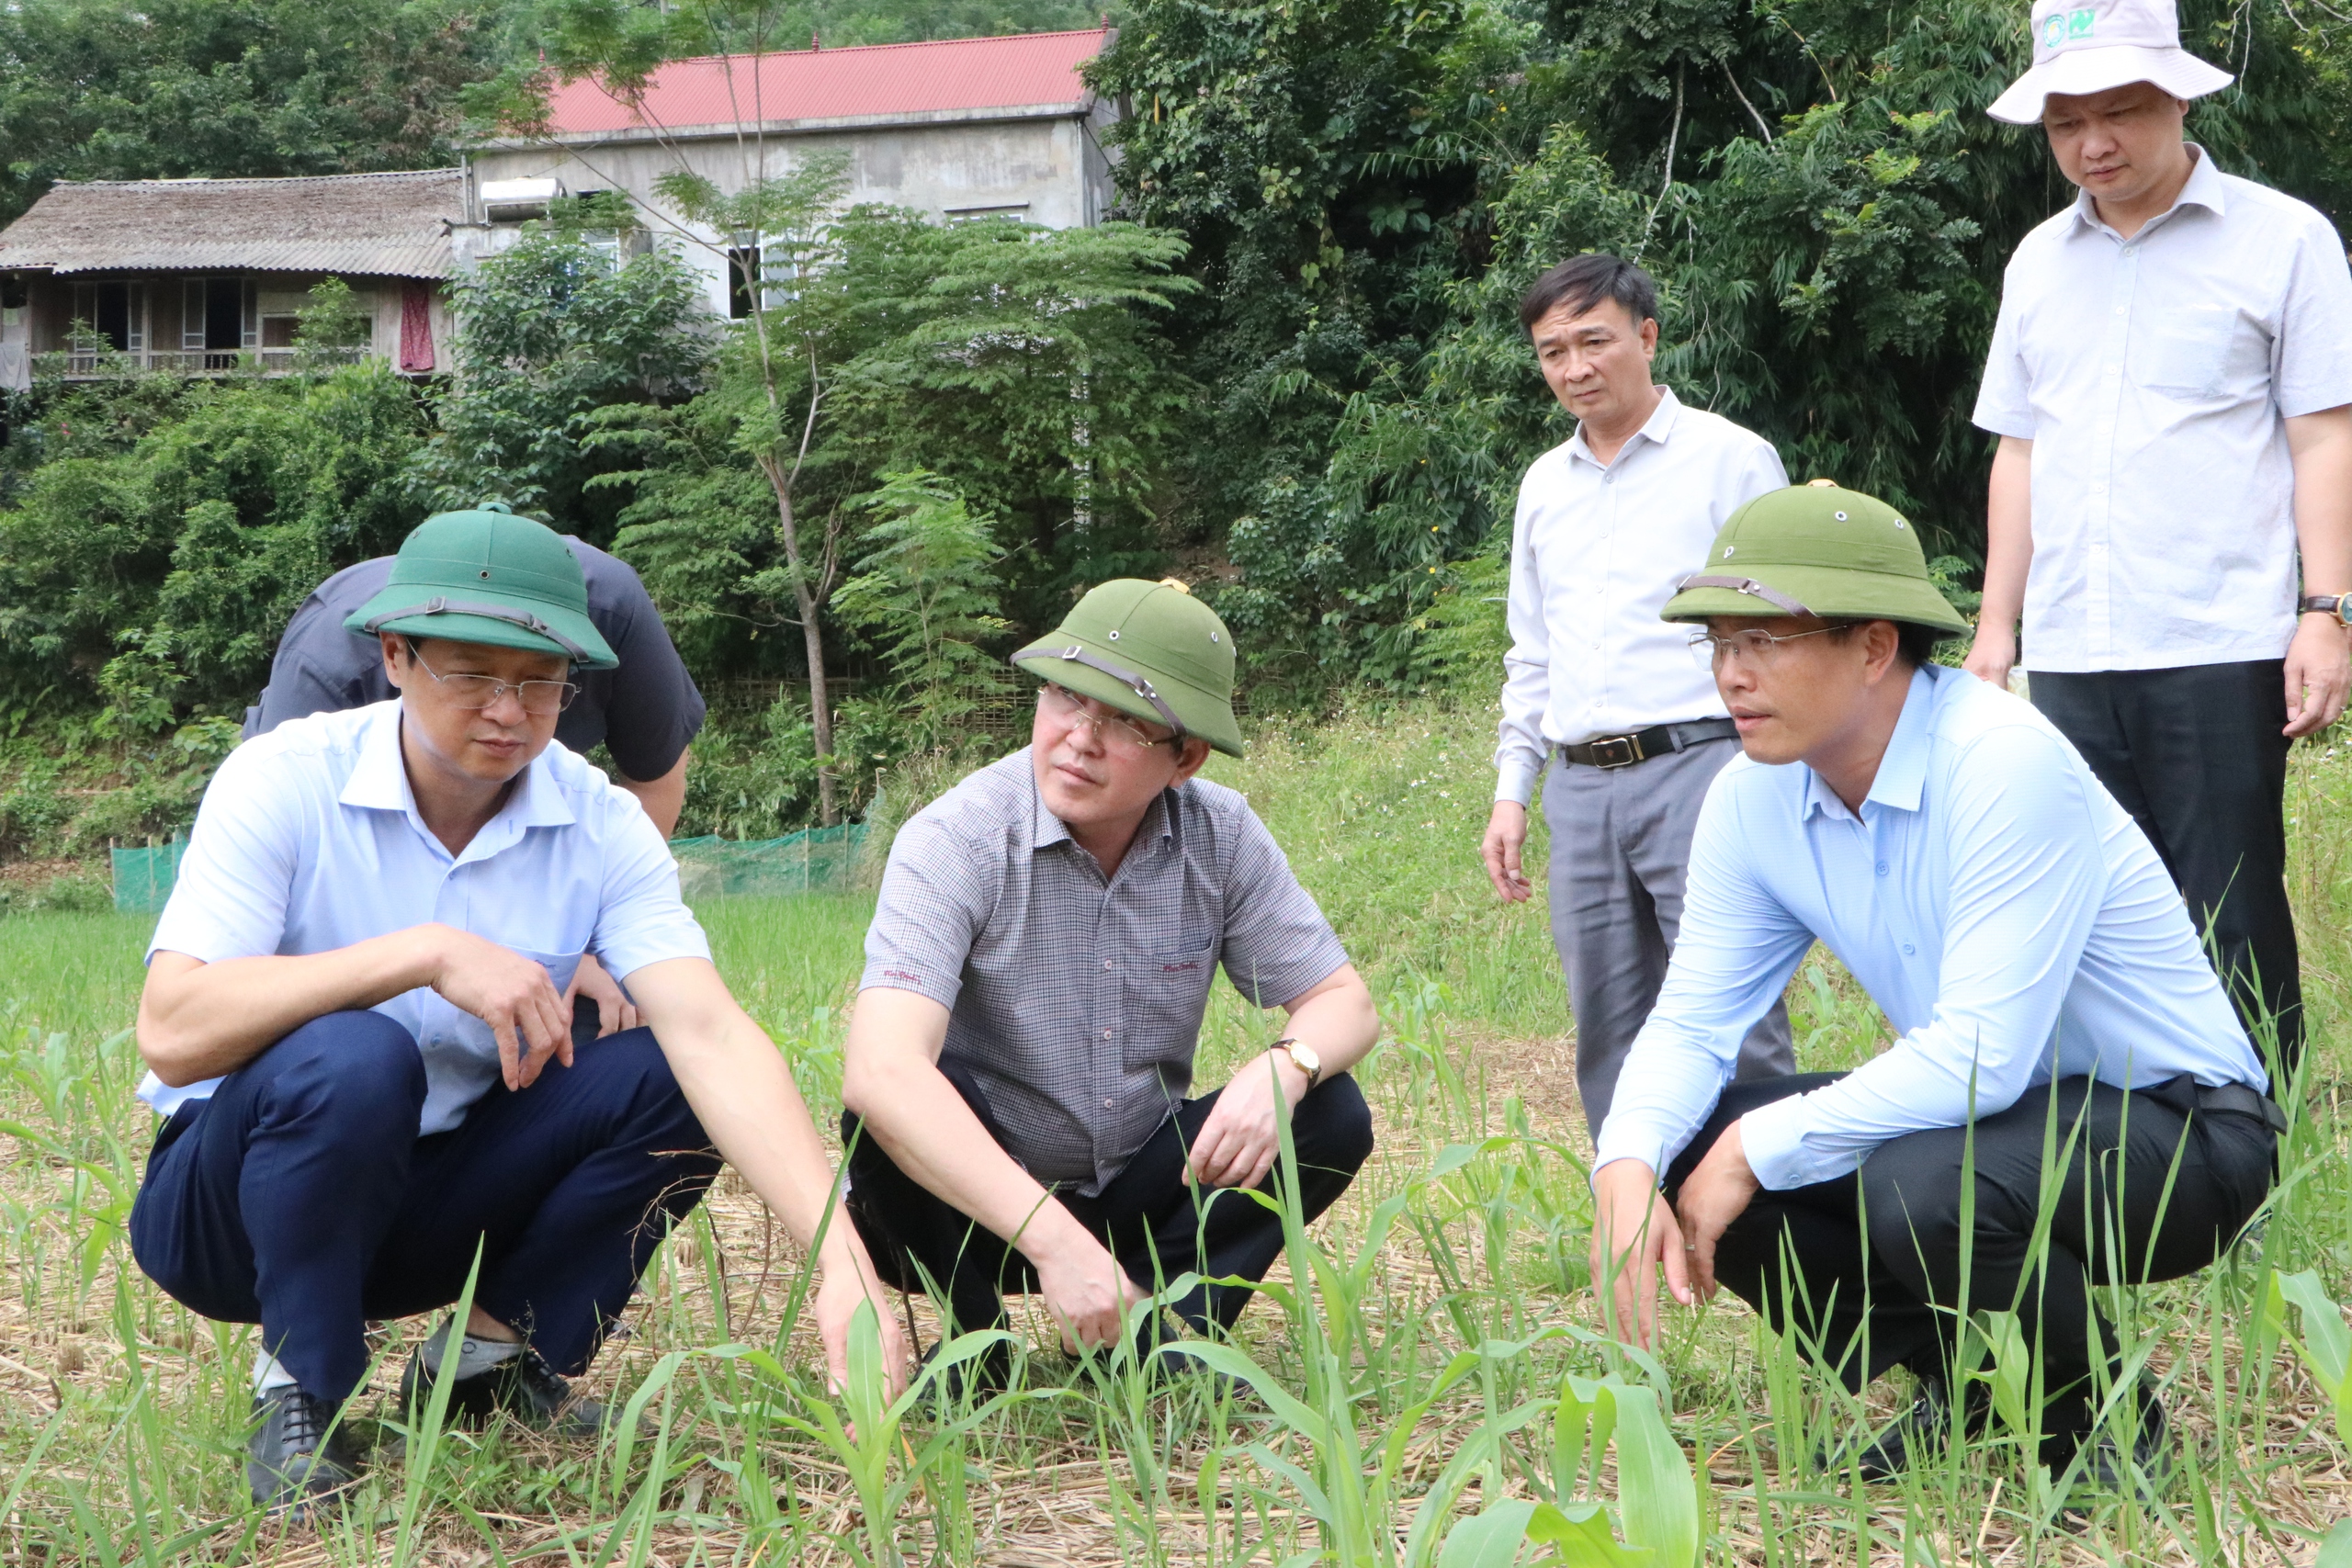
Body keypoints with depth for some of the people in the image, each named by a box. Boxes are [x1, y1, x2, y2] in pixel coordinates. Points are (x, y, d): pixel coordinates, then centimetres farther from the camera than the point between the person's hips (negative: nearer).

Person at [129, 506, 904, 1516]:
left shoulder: (602, 828, -9)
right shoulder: (284, 782, -17)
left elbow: (712, 1035, -23)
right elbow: (172, 1034, -29)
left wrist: (841, 1262, -37)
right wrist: (427, 954, -36)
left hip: (438, 1199, 4)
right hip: (236, 1197, -4)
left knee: (664, 1077, -19)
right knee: (352, 1058, -35)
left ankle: (488, 1358, 1)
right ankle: (300, 1397, -13)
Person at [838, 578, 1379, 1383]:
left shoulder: (1223, 835, -9)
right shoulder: (955, 842, -24)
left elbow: (1343, 1002, -3)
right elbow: (879, 1072, -38)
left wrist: (1284, 1067, -30)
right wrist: (1055, 1241, -47)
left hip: (1137, 1195, 4)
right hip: (970, 1208, -3)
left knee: (1330, 1118, -16)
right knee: (890, 1114, -33)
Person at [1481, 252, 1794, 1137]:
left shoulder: (1731, 458, 1)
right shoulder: (1544, 484, 18)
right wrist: (1511, 792, 18)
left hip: (1697, 770, -6)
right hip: (1581, 788, 6)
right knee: (1609, 1040, 7)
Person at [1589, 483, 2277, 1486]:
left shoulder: (2004, 764, -27)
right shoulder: (1751, 801, -4)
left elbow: (1979, 1055, -31)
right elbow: (1691, 1020, -1)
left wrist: (1758, 1151, -25)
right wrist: (1629, 1169, -22)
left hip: (2176, 1127, -7)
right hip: (1986, 1113, 8)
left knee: (1921, 1187, -36)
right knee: (1681, 1151, -10)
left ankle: (2101, 1421, -5)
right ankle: (1957, 1384, 9)